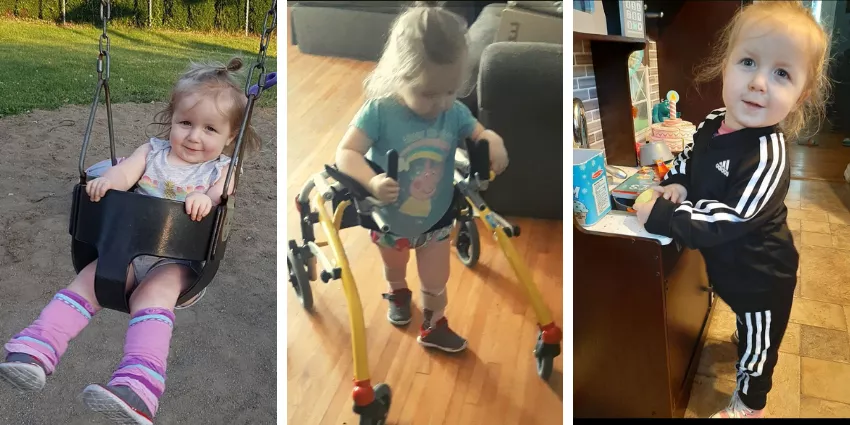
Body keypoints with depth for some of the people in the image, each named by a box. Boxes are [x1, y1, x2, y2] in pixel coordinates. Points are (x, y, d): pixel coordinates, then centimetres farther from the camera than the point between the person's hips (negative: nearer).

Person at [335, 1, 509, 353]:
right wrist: (371, 182, -51)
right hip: (389, 219, -1)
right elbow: (346, 153, -32)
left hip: (436, 219, 1)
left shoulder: (454, 113, -20)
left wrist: (494, 143, -29)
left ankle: (433, 327, 42)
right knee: (394, 268, 30)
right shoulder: (379, 111, -31)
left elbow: (480, 133, -4)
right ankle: (398, 294, 64)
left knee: (436, 282, 15)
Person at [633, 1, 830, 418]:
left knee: (758, 338, 20)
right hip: (730, 264, 7)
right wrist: (675, 183, -11)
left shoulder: (768, 155, -36)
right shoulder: (715, 121, -11)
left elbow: (722, 221, -37)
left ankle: (748, 402, 43)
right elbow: (690, 156, 9)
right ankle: (748, 343, 62)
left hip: (760, 276, -7)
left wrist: (660, 215, -34)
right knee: (747, 324, 34)